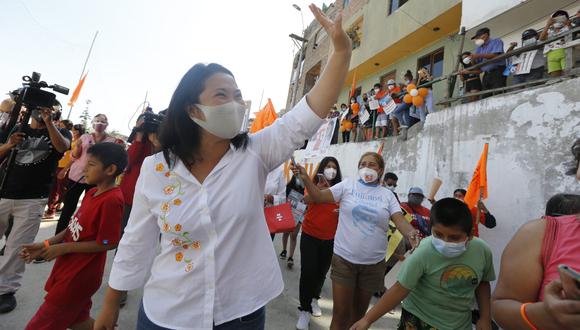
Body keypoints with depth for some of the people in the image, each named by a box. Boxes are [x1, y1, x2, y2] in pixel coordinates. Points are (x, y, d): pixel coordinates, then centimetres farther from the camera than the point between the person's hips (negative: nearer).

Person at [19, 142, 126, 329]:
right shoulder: (92, 193, 3)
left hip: (79, 276, -9)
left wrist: (63, 248, -15)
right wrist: (45, 245, 1)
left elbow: (107, 243, -24)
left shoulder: (112, 200, -27)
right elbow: (74, 227, 11)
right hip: (68, 268, 9)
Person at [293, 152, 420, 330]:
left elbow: (399, 220, -6)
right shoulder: (348, 185, -2)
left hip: (373, 263, 2)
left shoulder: (387, 194, 3)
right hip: (344, 259, -2)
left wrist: (411, 234, -27)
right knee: (340, 314, 6)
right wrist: (305, 178, -21)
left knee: (359, 312, 21)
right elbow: (319, 197, -7)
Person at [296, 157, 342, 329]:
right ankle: (304, 310, 16)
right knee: (308, 272, -2)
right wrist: (320, 184, -36)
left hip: (330, 238, 3)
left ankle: (314, 299, 43)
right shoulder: (313, 184, -6)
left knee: (321, 272, 17)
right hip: (310, 235, -3)